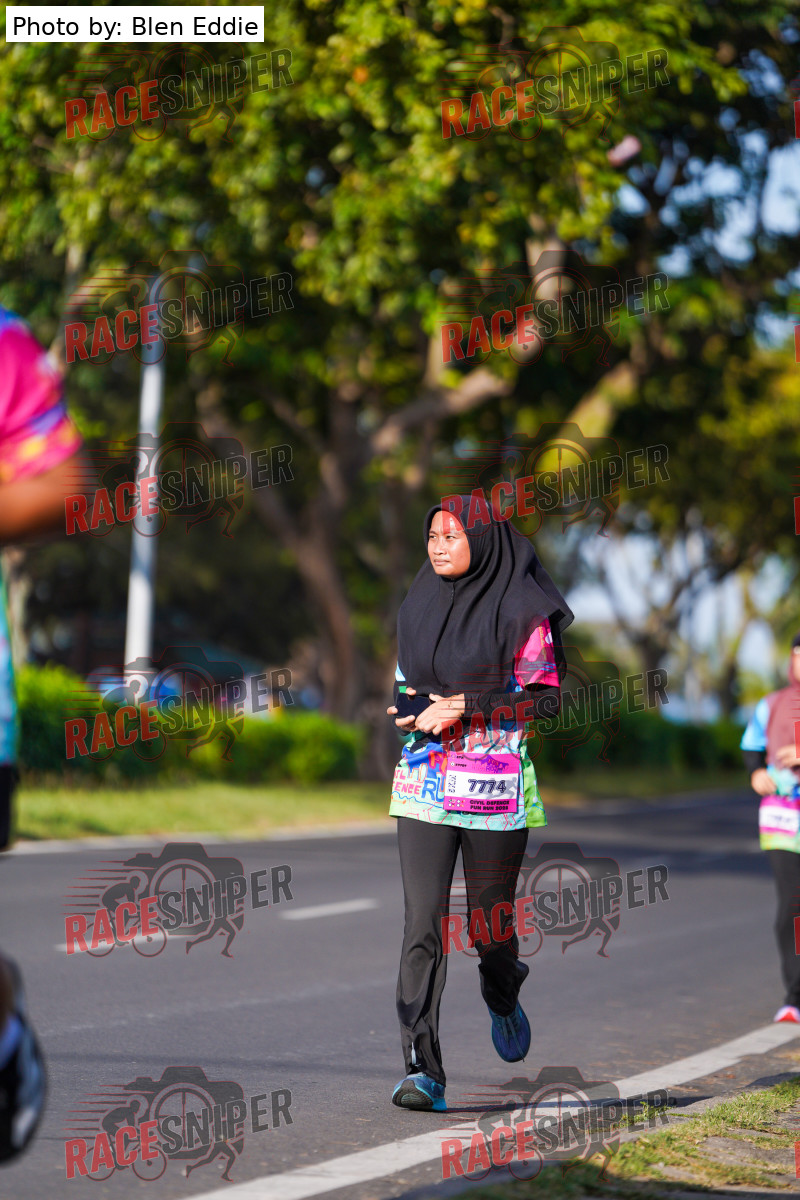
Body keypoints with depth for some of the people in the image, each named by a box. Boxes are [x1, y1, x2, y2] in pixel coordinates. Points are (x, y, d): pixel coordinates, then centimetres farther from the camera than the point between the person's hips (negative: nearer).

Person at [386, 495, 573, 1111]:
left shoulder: (520, 610, -4)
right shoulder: (419, 605, 11)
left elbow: (545, 697, -6)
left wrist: (465, 706, -16)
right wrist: (411, 706, -3)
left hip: (496, 783, -3)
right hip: (424, 782, 3)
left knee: (491, 918, 8)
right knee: (424, 922, -9)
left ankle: (503, 996, 44)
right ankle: (424, 1071, -12)